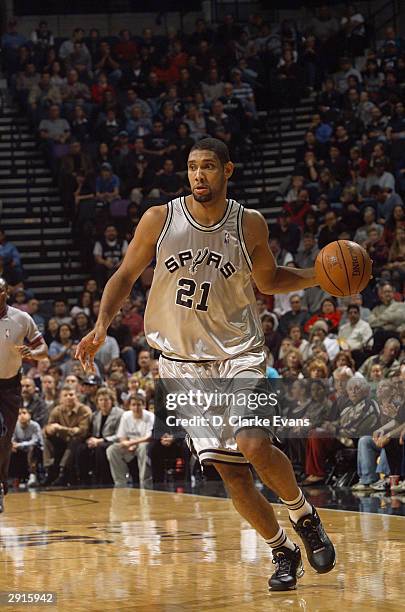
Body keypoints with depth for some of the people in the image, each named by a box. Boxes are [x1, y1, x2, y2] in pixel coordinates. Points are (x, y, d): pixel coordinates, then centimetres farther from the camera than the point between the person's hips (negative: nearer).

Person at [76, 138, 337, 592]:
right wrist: (102, 325, -9)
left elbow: (267, 280, 14)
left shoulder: (250, 225, -3)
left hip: (240, 353, -1)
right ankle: (282, 552, 17)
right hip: (183, 362, 1)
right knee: (229, 469, -2)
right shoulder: (159, 220, -5)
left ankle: (303, 515, 5)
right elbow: (126, 276, 4)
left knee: (254, 446, -23)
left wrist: (319, 276, -1)